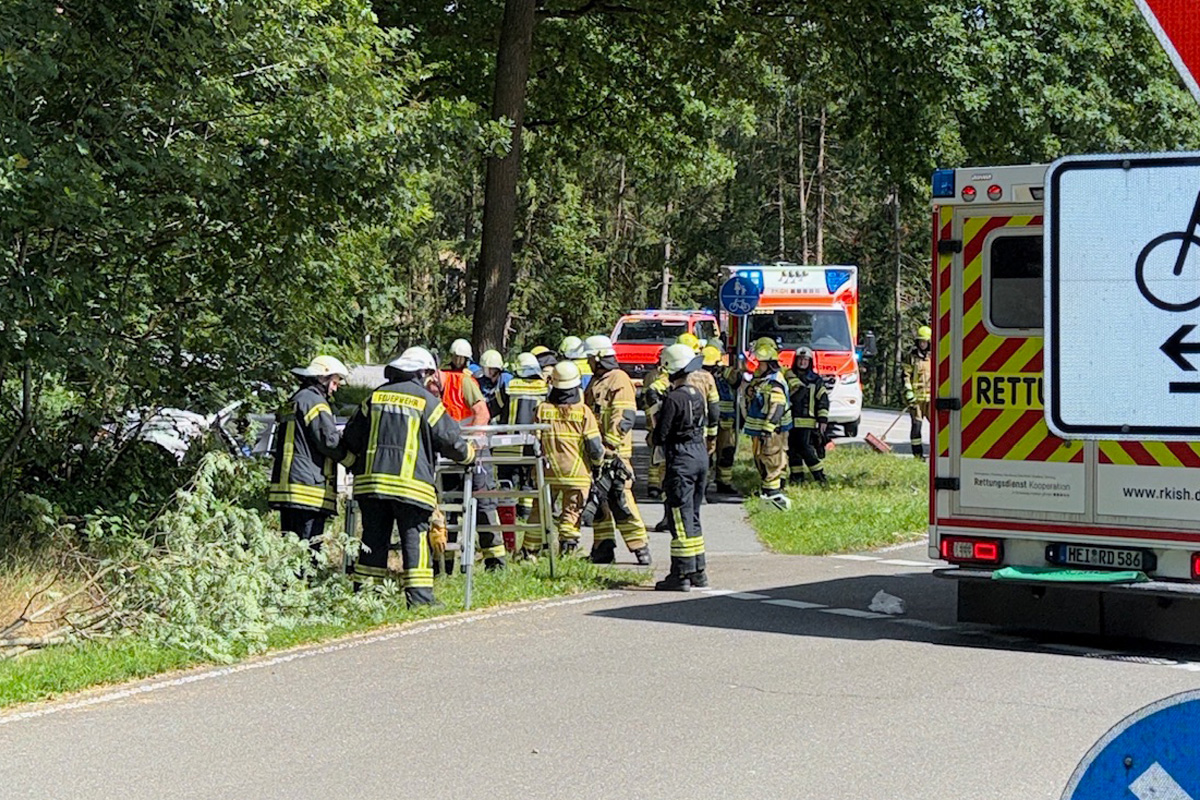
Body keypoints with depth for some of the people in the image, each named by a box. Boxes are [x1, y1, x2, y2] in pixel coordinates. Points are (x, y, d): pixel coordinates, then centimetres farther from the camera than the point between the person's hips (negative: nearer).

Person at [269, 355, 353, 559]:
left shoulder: (293, 402, 23)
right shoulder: (314, 401, -8)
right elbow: (329, 440, -13)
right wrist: (354, 460, 1)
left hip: (285, 483, 10)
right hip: (308, 487, -10)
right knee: (308, 549, -12)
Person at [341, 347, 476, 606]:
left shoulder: (376, 397, 11)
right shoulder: (426, 400, -1)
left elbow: (351, 437, 15)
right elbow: (449, 439, 1)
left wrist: (357, 461, 34)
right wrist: (468, 453, 22)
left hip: (371, 479, 4)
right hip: (411, 483, -4)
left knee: (374, 537, 10)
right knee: (415, 538, -1)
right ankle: (419, 597, -5)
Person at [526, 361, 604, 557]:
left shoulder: (542, 410, -2)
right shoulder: (583, 412, -7)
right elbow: (595, 447, -7)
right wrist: (597, 464, 12)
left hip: (547, 474, 2)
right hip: (577, 475, -2)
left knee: (539, 513, 13)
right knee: (571, 516, 5)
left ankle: (530, 551, 18)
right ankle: (567, 552, -1)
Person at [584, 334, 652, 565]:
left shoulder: (619, 381, -9)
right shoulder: (596, 382, 20)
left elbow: (625, 418, -17)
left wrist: (609, 445, -22)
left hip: (614, 453, -9)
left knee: (621, 501, -12)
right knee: (597, 502, 9)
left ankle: (640, 547, -7)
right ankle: (603, 548, 14)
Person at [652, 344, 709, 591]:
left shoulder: (673, 398, -16)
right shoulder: (698, 394, 10)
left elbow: (662, 432, -12)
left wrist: (658, 445, 6)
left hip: (681, 459, -9)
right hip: (701, 453, 9)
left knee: (680, 516, -6)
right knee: (692, 515, 16)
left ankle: (681, 574, -7)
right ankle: (698, 571, 19)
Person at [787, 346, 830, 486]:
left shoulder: (816, 380, 5)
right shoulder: (788, 377, 11)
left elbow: (823, 401, 3)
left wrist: (823, 420, -5)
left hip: (807, 422, -4)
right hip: (790, 421, 4)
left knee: (806, 448, -13)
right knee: (792, 449, 4)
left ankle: (820, 476, -6)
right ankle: (797, 476, 14)